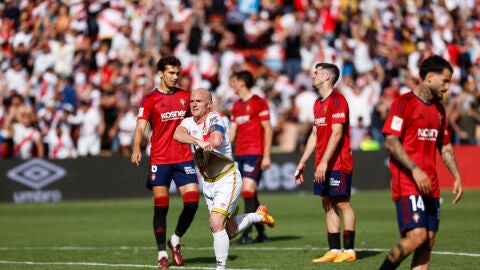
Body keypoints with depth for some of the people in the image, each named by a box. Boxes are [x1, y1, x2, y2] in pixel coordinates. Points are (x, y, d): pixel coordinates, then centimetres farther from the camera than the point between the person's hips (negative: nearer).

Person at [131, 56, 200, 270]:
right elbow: (141, 126, -10)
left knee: (192, 202, -7)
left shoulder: (185, 97, 10)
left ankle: (176, 240, 17)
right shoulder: (150, 99, -1)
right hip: (159, 160, -3)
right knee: (161, 206, -2)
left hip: (184, 158, 3)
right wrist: (136, 149, -26)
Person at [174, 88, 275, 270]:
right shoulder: (188, 122, 3)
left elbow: (217, 140, -38)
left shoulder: (214, 118, -16)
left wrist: (204, 144, -19)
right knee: (230, 231, 15)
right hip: (208, 183, 8)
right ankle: (259, 215, 41)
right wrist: (198, 142, -37)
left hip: (227, 180, -8)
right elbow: (178, 134, -21)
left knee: (216, 224, -20)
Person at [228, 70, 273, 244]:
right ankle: (261, 233, 13)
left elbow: (268, 129, -7)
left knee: (248, 191, -15)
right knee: (250, 195, 7)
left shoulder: (259, 103, -5)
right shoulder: (236, 107, 16)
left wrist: (266, 156, -12)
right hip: (239, 154, 8)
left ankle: (247, 234, -16)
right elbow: (232, 132, 18)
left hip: (254, 153, -8)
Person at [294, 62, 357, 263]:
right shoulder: (318, 103, 17)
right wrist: (302, 162, 20)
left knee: (342, 203, -6)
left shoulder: (337, 100, -11)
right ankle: (334, 250, 10)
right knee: (328, 205, 7)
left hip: (338, 163, -9)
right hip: (322, 164, 9)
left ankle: (349, 250, -4)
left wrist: (325, 161, -23)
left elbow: (336, 133, -18)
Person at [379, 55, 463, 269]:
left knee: (428, 242, 3)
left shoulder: (438, 109, 17)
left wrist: (456, 176, 12)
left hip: (430, 186, 8)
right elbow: (390, 141, -14)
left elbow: (445, 147, 24)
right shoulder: (404, 102, -8)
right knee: (417, 236, -19)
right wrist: (414, 169, -21)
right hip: (407, 185, -8)